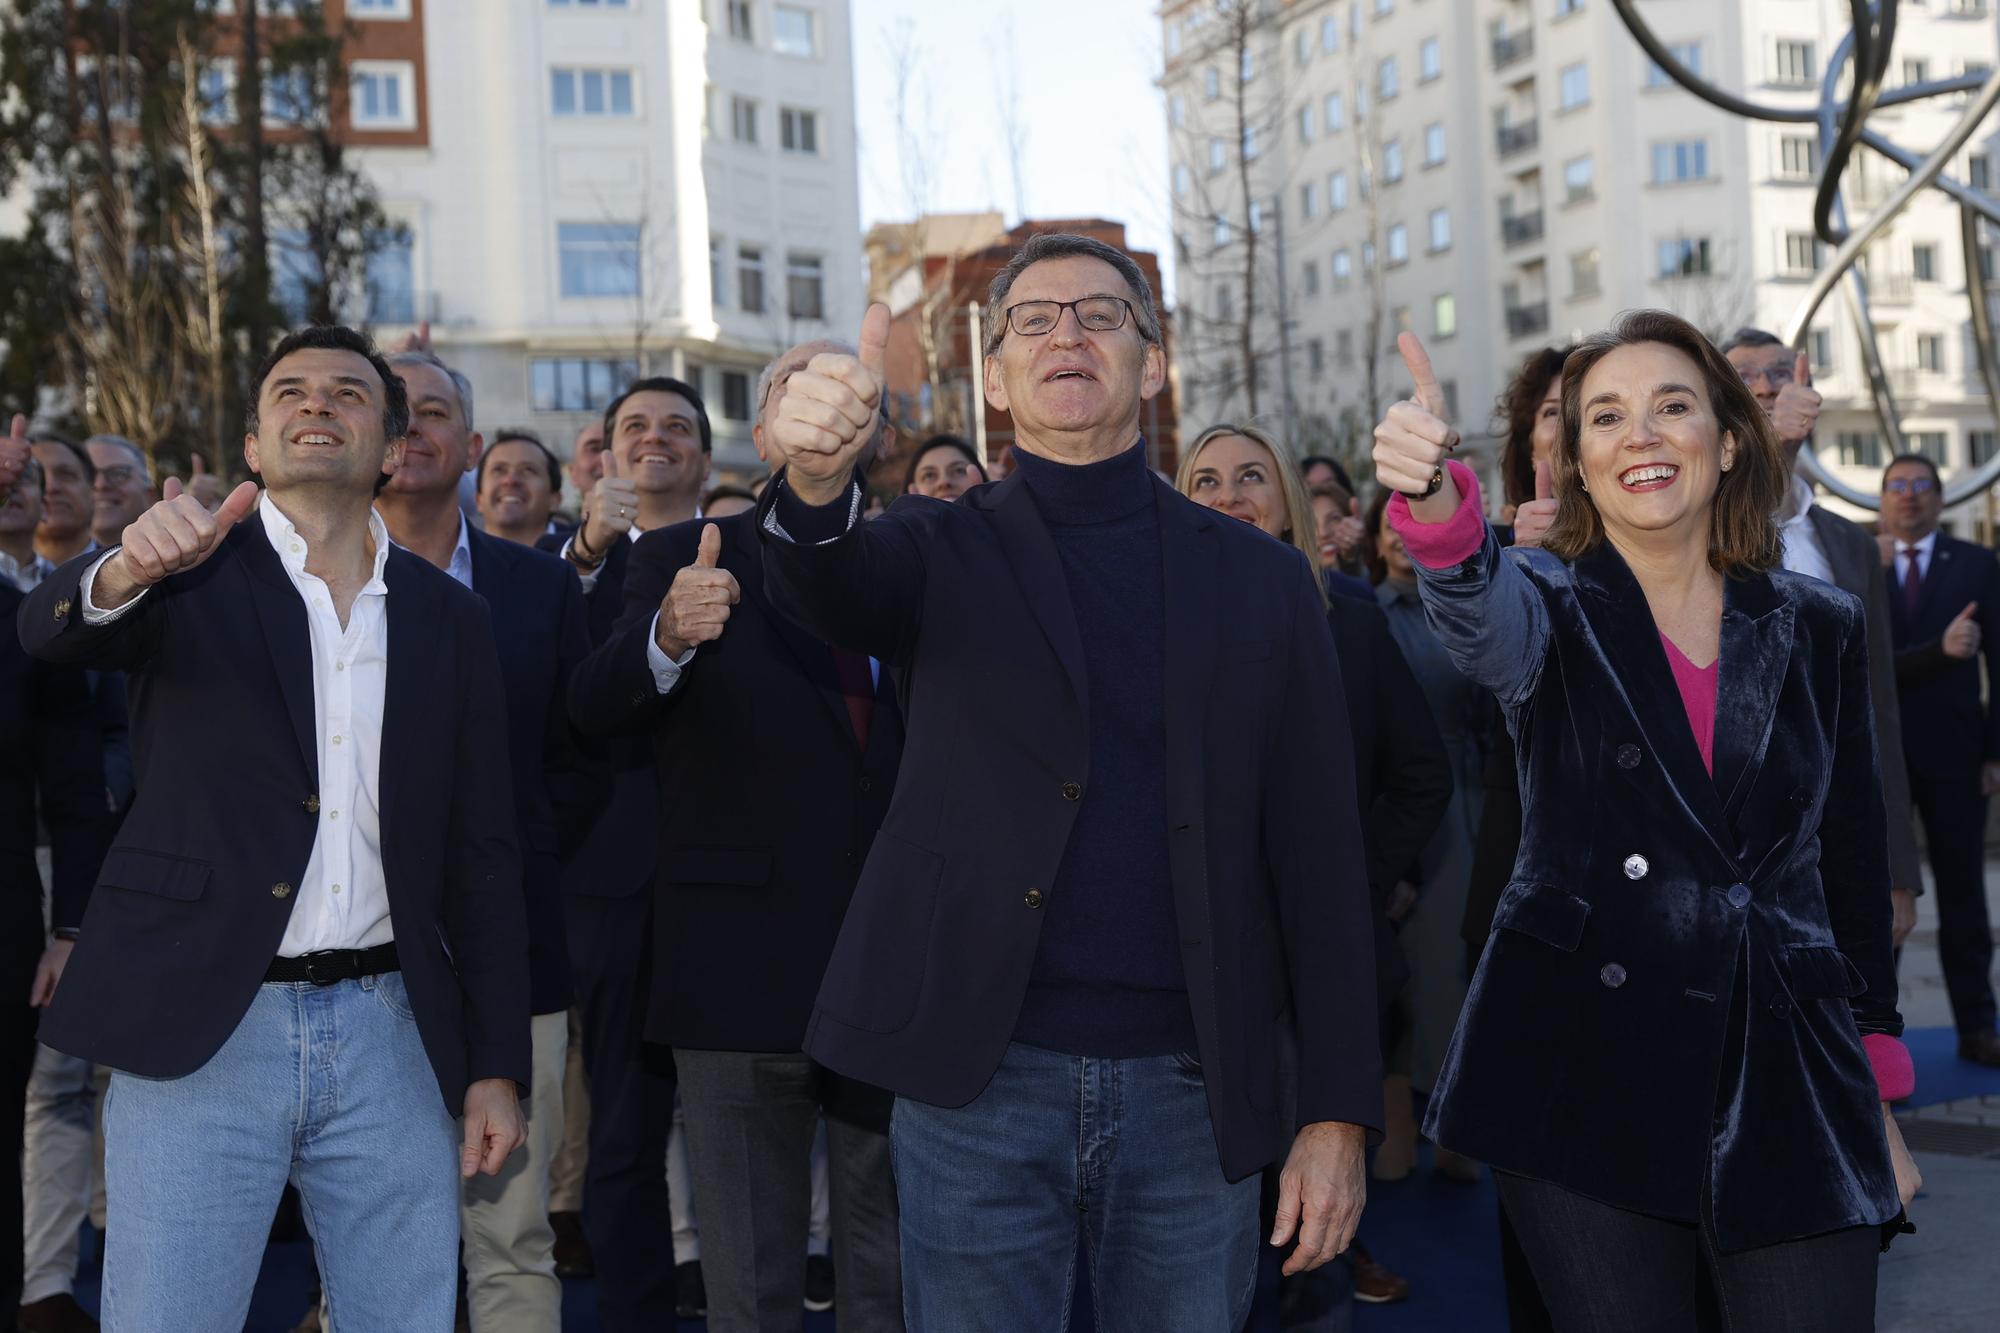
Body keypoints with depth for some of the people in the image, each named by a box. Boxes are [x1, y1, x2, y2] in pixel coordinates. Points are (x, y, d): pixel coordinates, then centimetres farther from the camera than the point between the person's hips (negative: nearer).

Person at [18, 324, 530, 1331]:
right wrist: (125, 570, -41)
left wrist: (497, 1065, 6)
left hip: (388, 1038, 3)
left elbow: (481, 852, 9)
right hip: (200, 1033, -2)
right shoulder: (192, 572, 3)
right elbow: (50, 630, -18)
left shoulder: (447, 616, 9)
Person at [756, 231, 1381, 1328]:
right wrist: (817, 476, -41)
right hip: (979, 1082, -1)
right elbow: (825, 590, -18)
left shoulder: (1261, 580, 7)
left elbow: (1317, 855, 4)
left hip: (1192, 1091, 1)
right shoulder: (942, 553, 5)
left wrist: (1336, 1114, -1)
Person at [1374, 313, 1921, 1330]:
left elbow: (1854, 868, 12)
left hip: (1788, 1076, 2)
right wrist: (1437, 501, -49)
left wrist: (1877, 1099, 12)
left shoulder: (1819, 628, 7)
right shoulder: (1554, 607, 0)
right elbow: (1485, 623, -26)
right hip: (1585, 1078, -2)